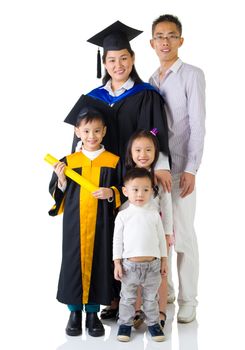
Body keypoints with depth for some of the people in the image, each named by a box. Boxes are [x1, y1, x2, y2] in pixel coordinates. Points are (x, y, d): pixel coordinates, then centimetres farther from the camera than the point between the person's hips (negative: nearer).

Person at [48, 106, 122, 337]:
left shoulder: (113, 161, 3)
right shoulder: (68, 161, 5)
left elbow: (124, 192, 5)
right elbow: (56, 193, 8)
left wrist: (111, 193, -14)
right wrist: (61, 180, -10)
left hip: (101, 224, 0)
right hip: (74, 224, 1)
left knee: (98, 263, 3)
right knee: (73, 263, 4)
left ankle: (93, 313, 18)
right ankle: (74, 312, 19)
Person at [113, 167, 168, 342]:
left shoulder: (154, 214, 1)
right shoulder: (123, 215, -3)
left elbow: (161, 238, 6)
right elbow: (117, 240, -1)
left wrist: (164, 260, 6)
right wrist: (117, 263, -4)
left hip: (152, 264, 1)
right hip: (130, 265, -1)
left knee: (151, 298, 14)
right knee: (128, 298, 11)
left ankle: (153, 323, 29)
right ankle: (125, 323, 25)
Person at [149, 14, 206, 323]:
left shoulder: (192, 75, -4)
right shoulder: (150, 81, 13)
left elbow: (197, 126, -9)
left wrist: (191, 169, -15)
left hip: (179, 167, -5)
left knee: (182, 234, -2)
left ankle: (188, 301, 9)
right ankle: (164, 291, 23)